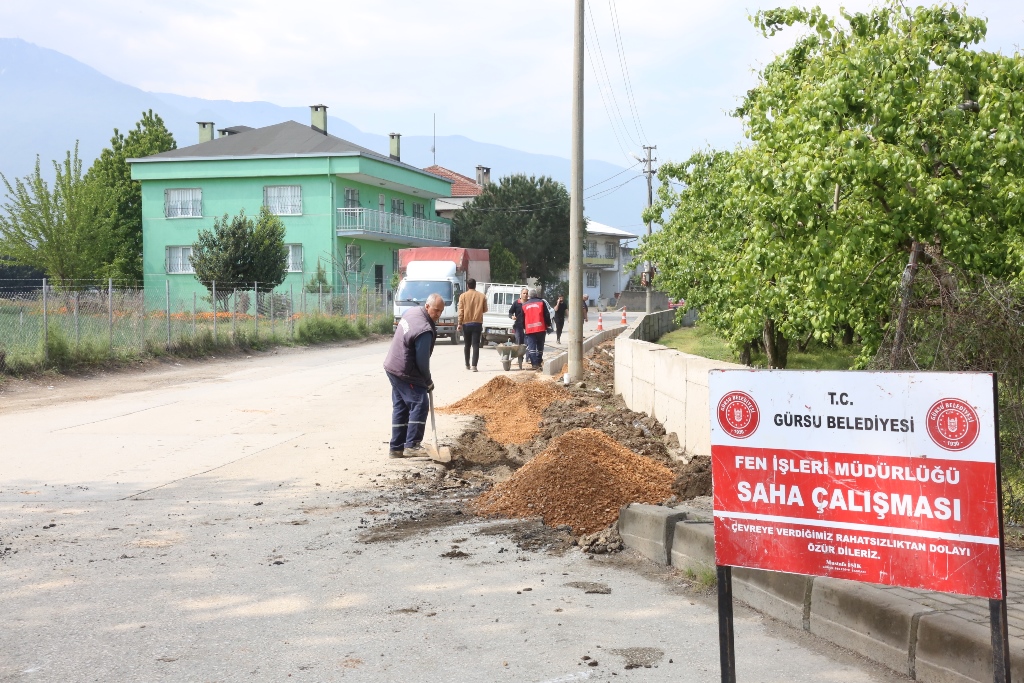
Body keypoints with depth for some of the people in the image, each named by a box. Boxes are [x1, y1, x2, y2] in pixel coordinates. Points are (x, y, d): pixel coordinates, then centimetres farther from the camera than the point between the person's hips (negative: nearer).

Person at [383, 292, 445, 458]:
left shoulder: (412, 311, 3)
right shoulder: (425, 331, -26)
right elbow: (422, 361, -21)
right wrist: (428, 381, -2)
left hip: (393, 367, 10)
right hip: (405, 373, -10)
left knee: (400, 407, 12)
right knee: (419, 404, -6)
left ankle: (396, 447, 16)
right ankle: (412, 445, -6)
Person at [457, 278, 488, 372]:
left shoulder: (463, 296, -2)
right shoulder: (482, 296, 1)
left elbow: (461, 310, -6)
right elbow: (485, 309, 9)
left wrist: (459, 323, -4)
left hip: (466, 323, 0)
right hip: (477, 323, 0)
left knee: (467, 345, 14)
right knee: (476, 345, -4)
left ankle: (467, 365, 21)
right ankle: (474, 365, -15)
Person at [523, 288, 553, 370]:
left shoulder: (525, 305, 13)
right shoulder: (541, 302, 5)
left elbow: (523, 318, 18)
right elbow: (547, 315, 0)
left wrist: (524, 328, 28)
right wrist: (548, 326, 5)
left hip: (529, 329, 1)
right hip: (541, 328, -1)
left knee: (531, 347, -3)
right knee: (540, 347, 10)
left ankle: (534, 364, -14)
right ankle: (539, 363, 12)